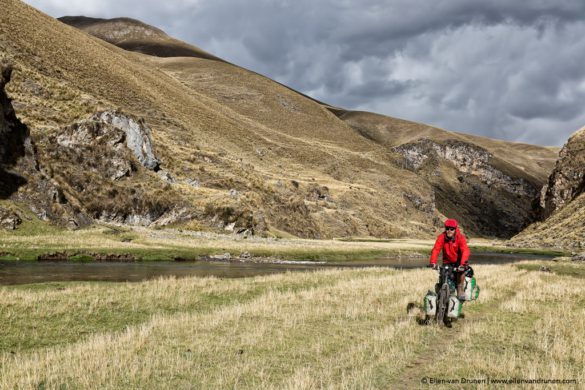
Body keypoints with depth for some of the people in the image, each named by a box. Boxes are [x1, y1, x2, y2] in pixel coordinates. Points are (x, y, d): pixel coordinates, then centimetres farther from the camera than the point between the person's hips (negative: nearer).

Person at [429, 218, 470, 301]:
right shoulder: (442, 237, -17)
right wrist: (433, 262, -42)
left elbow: (465, 251, -33)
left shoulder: (461, 238, -21)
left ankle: (460, 290, -14)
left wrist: (462, 264, -49)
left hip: (458, 261, -2)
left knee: (461, 270, -29)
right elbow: (436, 249, -26)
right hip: (447, 261, 2)